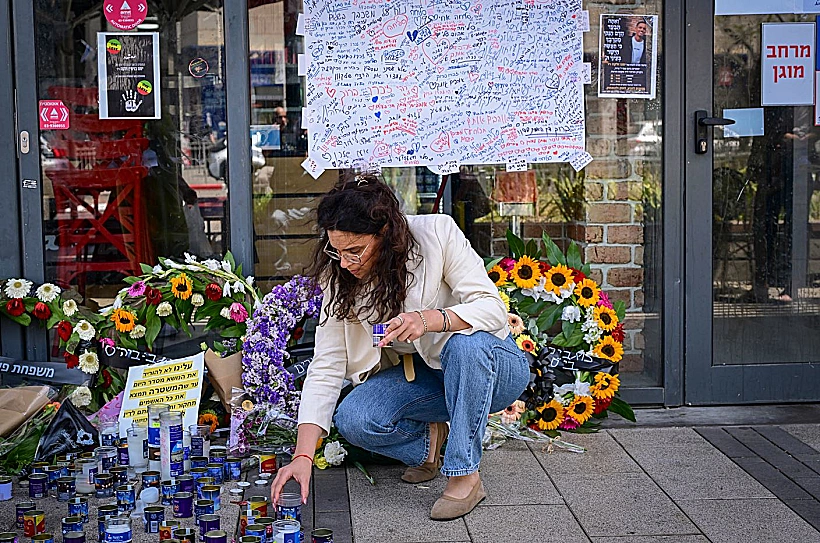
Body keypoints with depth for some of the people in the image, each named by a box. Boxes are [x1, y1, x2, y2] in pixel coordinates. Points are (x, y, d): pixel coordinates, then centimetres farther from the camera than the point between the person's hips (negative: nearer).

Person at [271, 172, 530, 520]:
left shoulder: (437, 233, -22)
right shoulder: (340, 277, -12)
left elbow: (493, 308, -24)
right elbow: (326, 367, -14)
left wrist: (429, 319, -43)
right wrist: (303, 456, -24)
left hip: (490, 365, -3)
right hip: (419, 376, 3)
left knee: (466, 343, -38)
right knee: (352, 420, -24)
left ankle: (465, 475, -22)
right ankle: (429, 438, 7)